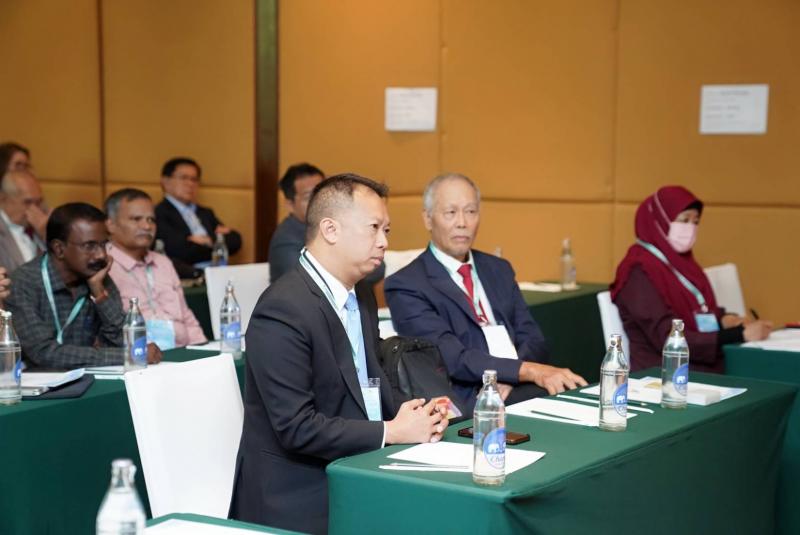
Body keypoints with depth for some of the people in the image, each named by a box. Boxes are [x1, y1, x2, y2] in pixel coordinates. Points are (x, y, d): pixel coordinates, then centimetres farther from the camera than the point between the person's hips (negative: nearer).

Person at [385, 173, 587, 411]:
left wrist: (509, 380, -11)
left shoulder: (499, 270, 19)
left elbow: (533, 340, 12)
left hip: (522, 391, 8)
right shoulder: (406, 286, -2)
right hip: (470, 405, -7)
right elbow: (454, 360, -14)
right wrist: (529, 371, -24)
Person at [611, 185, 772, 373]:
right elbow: (668, 340, -17)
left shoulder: (681, 262, 15)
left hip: (703, 364, 8)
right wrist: (739, 335, -20)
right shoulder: (640, 272, -10)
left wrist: (722, 319, -3)